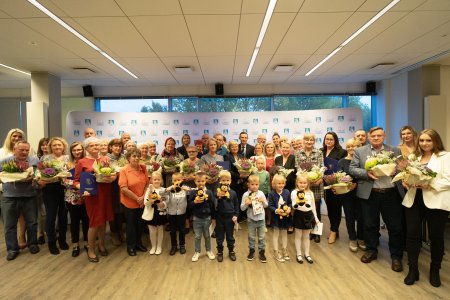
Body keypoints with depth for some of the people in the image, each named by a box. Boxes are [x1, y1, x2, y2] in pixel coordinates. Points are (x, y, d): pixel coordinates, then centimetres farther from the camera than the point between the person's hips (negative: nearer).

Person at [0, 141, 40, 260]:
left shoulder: (34, 160, 2)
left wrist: (32, 177, -18)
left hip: (29, 196, 0)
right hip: (10, 197, 0)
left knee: (32, 223, 10)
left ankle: (32, 244, 28)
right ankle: (12, 249, 21)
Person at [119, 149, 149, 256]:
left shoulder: (143, 168, -2)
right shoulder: (124, 170, -15)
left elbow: (147, 183, 1)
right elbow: (124, 189, -19)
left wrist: (143, 197, -11)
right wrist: (137, 199, -16)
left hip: (142, 202, 4)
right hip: (129, 203, -4)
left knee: (140, 223, 16)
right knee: (131, 224, 11)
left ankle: (139, 243, 35)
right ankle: (130, 246, 28)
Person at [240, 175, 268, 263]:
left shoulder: (261, 193, -2)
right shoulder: (246, 194, -9)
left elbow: (266, 205, 7)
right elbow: (242, 208, -6)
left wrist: (263, 201, -13)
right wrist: (246, 204, -25)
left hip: (261, 218, 1)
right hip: (251, 219, -1)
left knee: (262, 237, 10)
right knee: (251, 237, 13)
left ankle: (262, 252, 23)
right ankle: (251, 251, 30)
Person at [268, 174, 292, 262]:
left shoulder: (287, 192, -5)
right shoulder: (272, 194, -14)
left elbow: (290, 203, 2)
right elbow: (270, 206, -13)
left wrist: (289, 208, -17)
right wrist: (276, 210, -28)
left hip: (285, 216, 3)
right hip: (276, 217, -3)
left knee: (284, 233, 17)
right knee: (276, 234, 10)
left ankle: (284, 250, 34)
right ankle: (276, 252, 22)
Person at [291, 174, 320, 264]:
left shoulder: (310, 193, 4)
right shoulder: (294, 192, -8)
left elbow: (313, 206, 10)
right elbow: (293, 207, -11)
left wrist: (316, 218, 10)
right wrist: (297, 203, -33)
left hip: (308, 215, 3)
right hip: (299, 215, -3)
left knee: (306, 236, 15)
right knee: (298, 236, 9)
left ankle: (307, 254, 28)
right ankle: (299, 254, 22)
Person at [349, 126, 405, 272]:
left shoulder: (395, 151, 8)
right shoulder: (359, 151, 4)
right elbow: (352, 169, -1)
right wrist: (367, 173, -17)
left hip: (391, 194, 1)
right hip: (369, 194, 0)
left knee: (395, 226, 7)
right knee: (370, 225, 12)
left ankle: (396, 256, 23)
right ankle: (371, 250, 30)